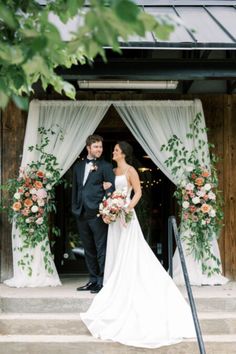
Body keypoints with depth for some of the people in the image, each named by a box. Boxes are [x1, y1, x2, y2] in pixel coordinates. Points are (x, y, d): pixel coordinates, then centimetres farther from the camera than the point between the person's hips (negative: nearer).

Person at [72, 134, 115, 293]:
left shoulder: (106, 166, 0)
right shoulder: (78, 166, 16)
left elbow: (111, 188, -6)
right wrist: (75, 208, 13)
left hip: (97, 214, -6)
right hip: (81, 214, 6)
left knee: (101, 249, -3)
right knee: (89, 250, 13)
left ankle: (103, 281, 3)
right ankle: (93, 280, 22)